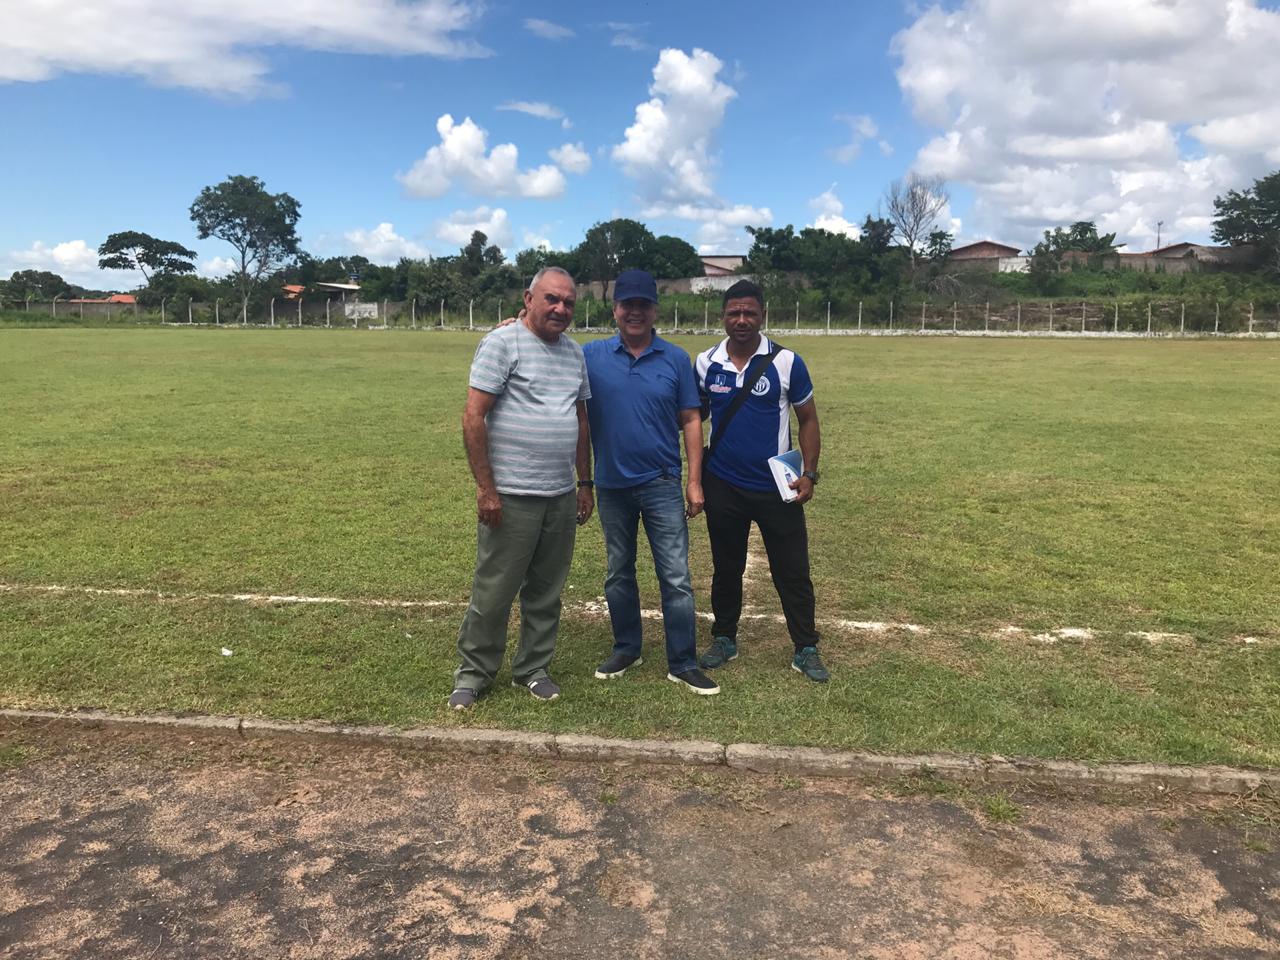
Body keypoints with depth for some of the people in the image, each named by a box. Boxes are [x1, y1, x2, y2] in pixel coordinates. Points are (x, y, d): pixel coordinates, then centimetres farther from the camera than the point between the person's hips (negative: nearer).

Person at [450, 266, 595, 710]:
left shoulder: (574, 352, 14)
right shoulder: (502, 343, -7)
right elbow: (473, 417, -12)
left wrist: (585, 482, 17)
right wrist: (485, 488, -15)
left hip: (562, 496, 6)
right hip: (511, 496, -6)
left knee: (546, 592, 14)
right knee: (494, 592, 2)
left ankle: (533, 669, 29)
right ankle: (473, 674, 20)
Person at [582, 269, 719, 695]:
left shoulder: (676, 359, -1)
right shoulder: (591, 356, -1)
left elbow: (691, 420, 0)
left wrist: (695, 481, -3)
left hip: (662, 485, -1)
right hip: (611, 485, 2)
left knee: (676, 577, -1)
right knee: (618, 573, 16)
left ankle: (683, 664, 10)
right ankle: (626, 649, 32)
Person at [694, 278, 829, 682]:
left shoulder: (786, 362, -6)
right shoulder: (706, 363, 0)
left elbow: (807, 420, 0)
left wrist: (809, 474, -8)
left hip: (777, 488, -2)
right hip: (723, 486, 2)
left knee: (793, 571, 5)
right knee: (726, 568, 15)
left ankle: (806, 649, 19)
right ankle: (724, 639, 32)